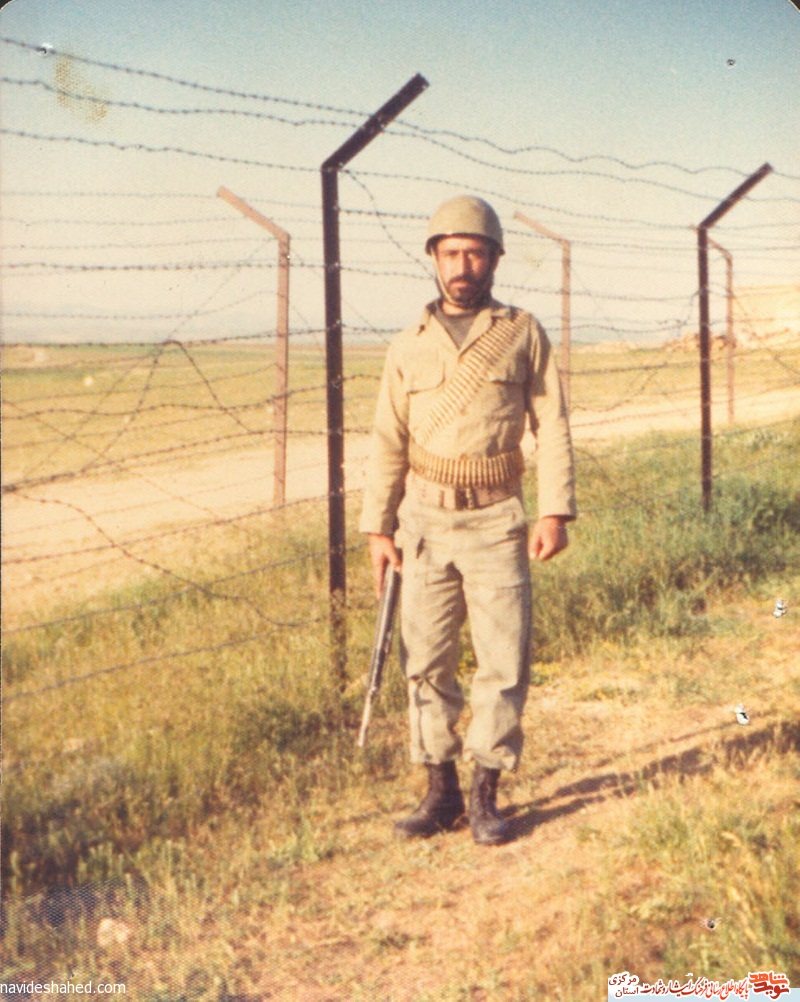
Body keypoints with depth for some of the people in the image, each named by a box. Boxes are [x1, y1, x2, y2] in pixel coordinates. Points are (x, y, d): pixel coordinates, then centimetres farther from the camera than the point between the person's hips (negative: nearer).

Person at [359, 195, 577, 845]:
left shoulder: (524, 334, 4)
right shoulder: (409, 348, 8)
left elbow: (552, 427, 0)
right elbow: (389, 443, 9)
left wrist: (556, 512, -9)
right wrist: (378, 528, 3)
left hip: (496, 523, -2)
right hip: (425, 520, 2)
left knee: (504, 661, -4)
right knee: (426, 662, 4)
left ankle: (486, 796, 9)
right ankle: (441, 792, 15)